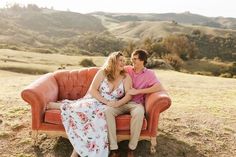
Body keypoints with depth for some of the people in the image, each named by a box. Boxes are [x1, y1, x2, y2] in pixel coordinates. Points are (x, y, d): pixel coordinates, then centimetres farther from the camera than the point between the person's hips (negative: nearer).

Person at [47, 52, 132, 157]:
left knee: (99, 114, -33)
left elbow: (129, 95, -8)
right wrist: (106, 102, -21)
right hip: (96, 101, 0)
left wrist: (118, 103, -27)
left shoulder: (126, 77, 1)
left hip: (110, 107, 1)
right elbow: (92, 90, -9)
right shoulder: (103, 73, -3)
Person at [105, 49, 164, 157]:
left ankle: (131, 148, -21)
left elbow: (159, 87, -16)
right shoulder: (127, 70, 13)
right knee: (108, 110, -29)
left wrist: (137, 91, -18)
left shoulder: (149, 73, 2)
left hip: (136, 103, -2)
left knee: (139, 113, -39)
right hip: (122, 102, 3)